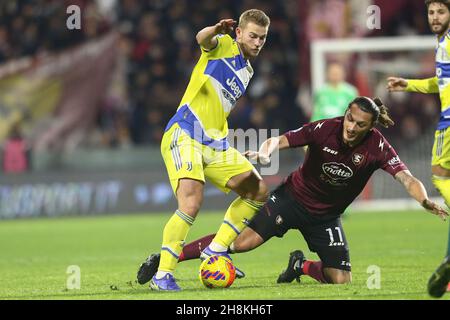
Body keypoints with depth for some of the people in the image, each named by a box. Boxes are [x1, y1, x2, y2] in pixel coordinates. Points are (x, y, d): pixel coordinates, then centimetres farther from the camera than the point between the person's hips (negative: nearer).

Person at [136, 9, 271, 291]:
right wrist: (216, 30, -49)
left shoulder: (246, 71, 21)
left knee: (258, 190, 4)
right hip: (184, 136, -9)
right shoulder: (224, 46, -1)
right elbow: (203, 39, -26)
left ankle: (216, 250, 9)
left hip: (214, 144, 9)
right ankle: (163, 275, -23)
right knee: (192, 202, -26)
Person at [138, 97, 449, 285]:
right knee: (242, 242, -19)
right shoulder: (324, 129, -21)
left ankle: (301, 266, 24)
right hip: (293, 199, -2)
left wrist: (424, 199, -47)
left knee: (341, 280, -9)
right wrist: (265, 152, -43)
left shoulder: (376, 146, -18)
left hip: (327, 216, 2)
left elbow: (406, 177, -27)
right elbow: (280, 140, -20)